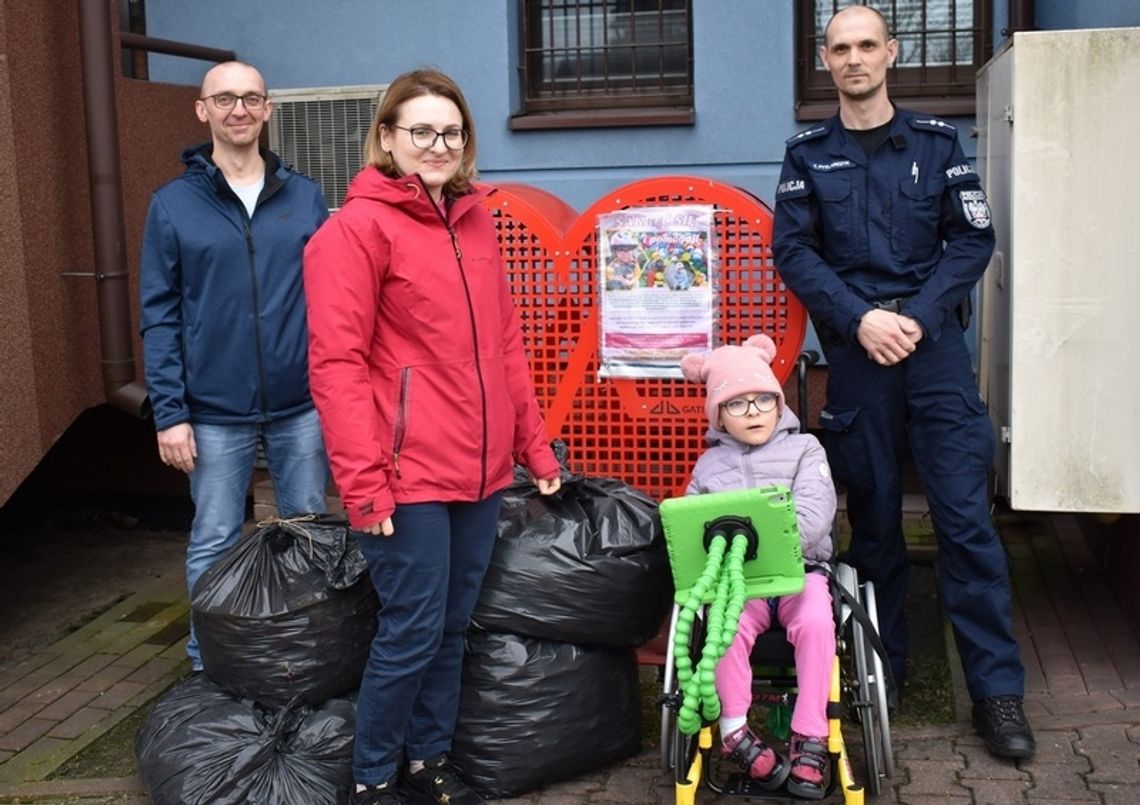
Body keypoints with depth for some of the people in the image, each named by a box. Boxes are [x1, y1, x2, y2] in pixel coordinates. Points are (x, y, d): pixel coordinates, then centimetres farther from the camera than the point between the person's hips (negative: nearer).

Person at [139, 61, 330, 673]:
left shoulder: (305, 197, 4)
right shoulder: (172, 204, 0)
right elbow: (159, 316, -2)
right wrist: (169, 412, -8)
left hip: (303, 406, 2)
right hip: (215, 414, -2)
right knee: (214, 545, 8)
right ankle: (209, 666, 23)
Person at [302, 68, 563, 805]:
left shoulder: (475, 220, 12)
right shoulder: (359, 227, -9)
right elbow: (337, 363, -14)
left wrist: (534, 443, 14)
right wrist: (364, 481, -19)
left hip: (481, 470, 7)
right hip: (410, 475, -7)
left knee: (454, 627, 15)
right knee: (414, 631, 0)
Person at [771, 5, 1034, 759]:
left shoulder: (936, 140, 8)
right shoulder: (808, 153, 8)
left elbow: (974, 237, 2)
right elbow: (794, 251, 0)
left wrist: (919, 316, -11)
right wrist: (862, 320, -12)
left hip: (934, 344, 0)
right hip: (855, 351, 1)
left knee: (966, 514, -5)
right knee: (873, 515, 8)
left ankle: (997, 688, 2)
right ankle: (883, 668, 21)